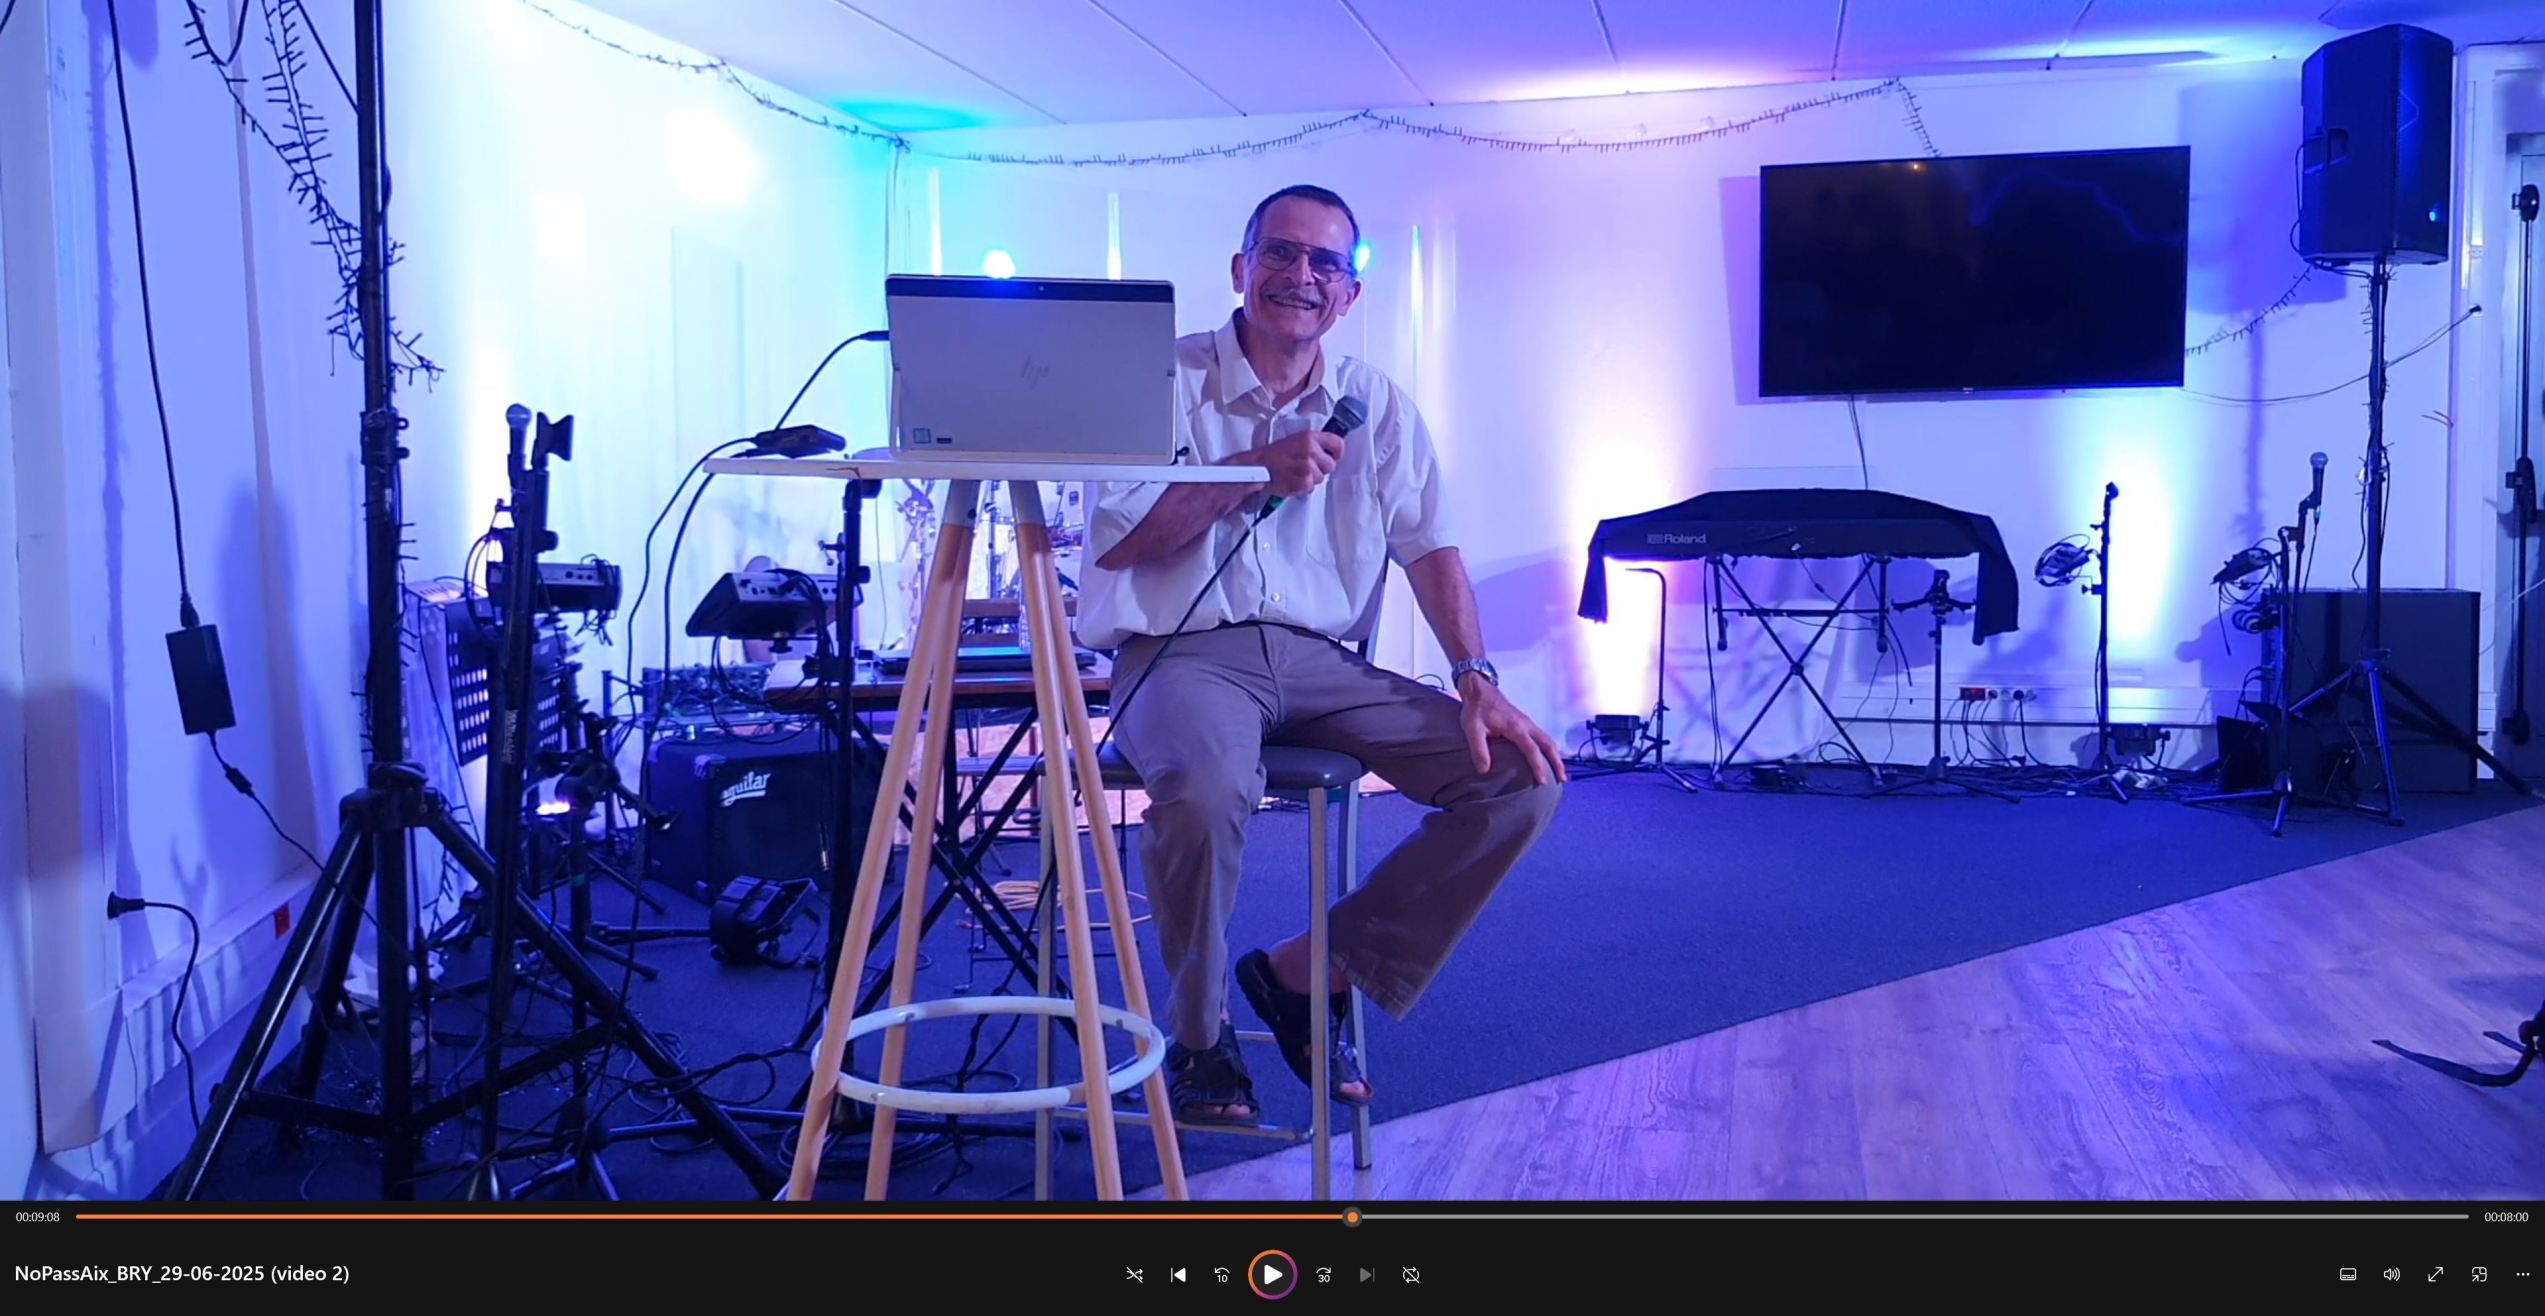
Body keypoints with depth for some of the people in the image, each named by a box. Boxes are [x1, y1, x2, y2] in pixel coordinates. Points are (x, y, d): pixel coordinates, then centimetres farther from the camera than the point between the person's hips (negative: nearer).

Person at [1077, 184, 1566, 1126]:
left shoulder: (1375, 405, 13)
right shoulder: (1166, 380, 0)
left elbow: (1429, 547, 6)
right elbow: (1113, 543, -8)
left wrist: (1475, 680, -8)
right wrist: (1255, 470, -15)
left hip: (1320, 661, 5)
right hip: (1184, 653, -4)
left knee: (1521, 777, -12)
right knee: (1203, 790, -38)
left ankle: (1305, 970, -2)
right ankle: (1199, 1036, -8)